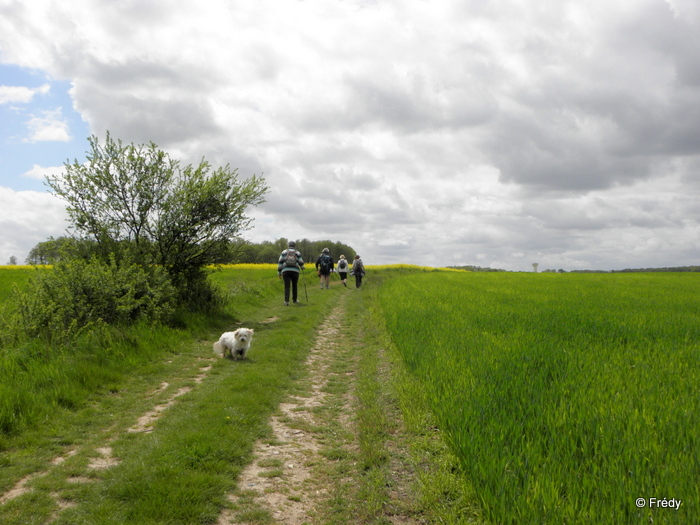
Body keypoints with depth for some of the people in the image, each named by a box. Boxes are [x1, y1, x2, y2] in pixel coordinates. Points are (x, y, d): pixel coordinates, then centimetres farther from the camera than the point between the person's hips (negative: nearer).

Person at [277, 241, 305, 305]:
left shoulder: (284, 252, 9)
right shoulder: (297, 253, 9)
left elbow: (280, 262, 3)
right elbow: (301, 263, 6)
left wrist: (279, 272, 5)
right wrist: (302, 267, 31)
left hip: (286, 271, 0)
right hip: (295, 271, 0)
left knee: (287, 286, -3)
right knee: (295, 285, 20)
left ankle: (286, 301, -17)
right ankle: (294, 299, 31)